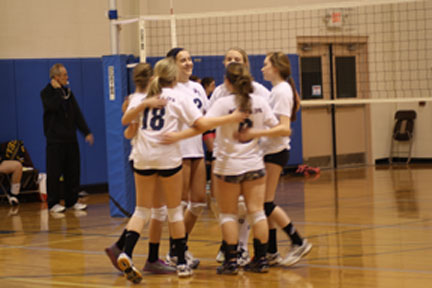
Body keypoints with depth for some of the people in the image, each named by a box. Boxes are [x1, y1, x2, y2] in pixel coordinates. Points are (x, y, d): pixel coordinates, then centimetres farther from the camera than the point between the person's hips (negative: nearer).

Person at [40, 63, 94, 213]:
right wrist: (57, 90, -14)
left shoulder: (68, 92, 13)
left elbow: (77, 114, 12)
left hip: (70, 139, 6)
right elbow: (53, 106, -24)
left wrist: (86, 132, 5)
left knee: (73, 171, 7)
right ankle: (53, 203, 5)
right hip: (55, 140, -6)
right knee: (54, 173, -3)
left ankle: (72, 201, 15)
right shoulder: (47, 93, -4)